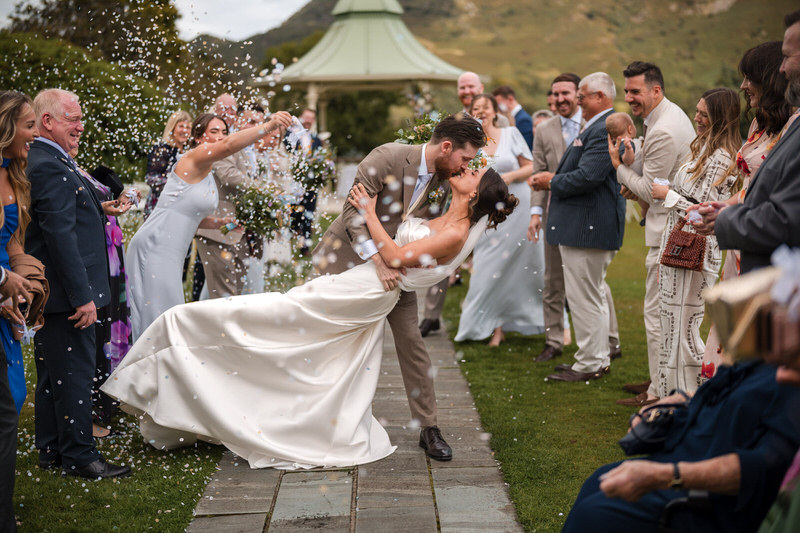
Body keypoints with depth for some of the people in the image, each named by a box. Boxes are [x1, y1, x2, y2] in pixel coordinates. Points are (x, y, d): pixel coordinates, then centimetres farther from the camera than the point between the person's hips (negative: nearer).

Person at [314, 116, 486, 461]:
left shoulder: (443, 181, -5)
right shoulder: (387, 157, -24)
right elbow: (353, 213, -26)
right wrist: (379, 262, -33)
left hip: (395, 266, 4)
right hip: (348, 257, -4)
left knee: (411, 343, -2)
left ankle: (428, 428, 8)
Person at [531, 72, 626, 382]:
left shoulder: (604, 130, -19)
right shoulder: (601, 127, 16)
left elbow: (586, 177, -26)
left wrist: (552, 181, -11)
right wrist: (554, 179, 8)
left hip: (587, 226, -12)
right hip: (591, 225, 12)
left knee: (584, 297, -3)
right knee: (594, 294, 18)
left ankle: (589, 364, 7)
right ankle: (599, 358, 29)